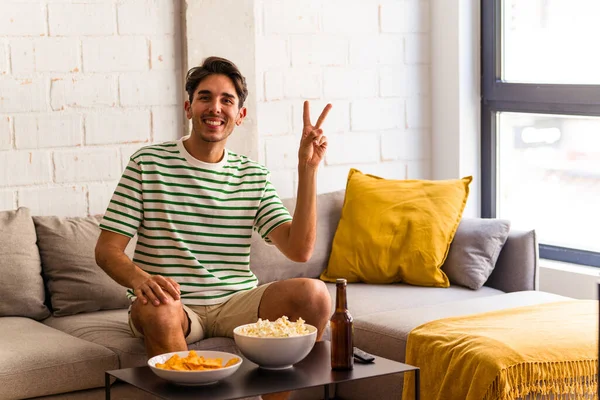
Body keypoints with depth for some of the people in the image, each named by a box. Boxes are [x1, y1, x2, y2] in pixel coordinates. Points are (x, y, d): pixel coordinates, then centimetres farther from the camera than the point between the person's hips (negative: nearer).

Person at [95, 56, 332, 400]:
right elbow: (107, 249, -1)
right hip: (173, 307, -3)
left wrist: (308, 169, -8)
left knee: (314, 294, -22)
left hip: (237, 303, 3)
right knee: (155, 308, -38)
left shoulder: (253, 176, 11)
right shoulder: (148, 163, 2)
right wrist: (139, 279, -25)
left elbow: (299, 249, -1)